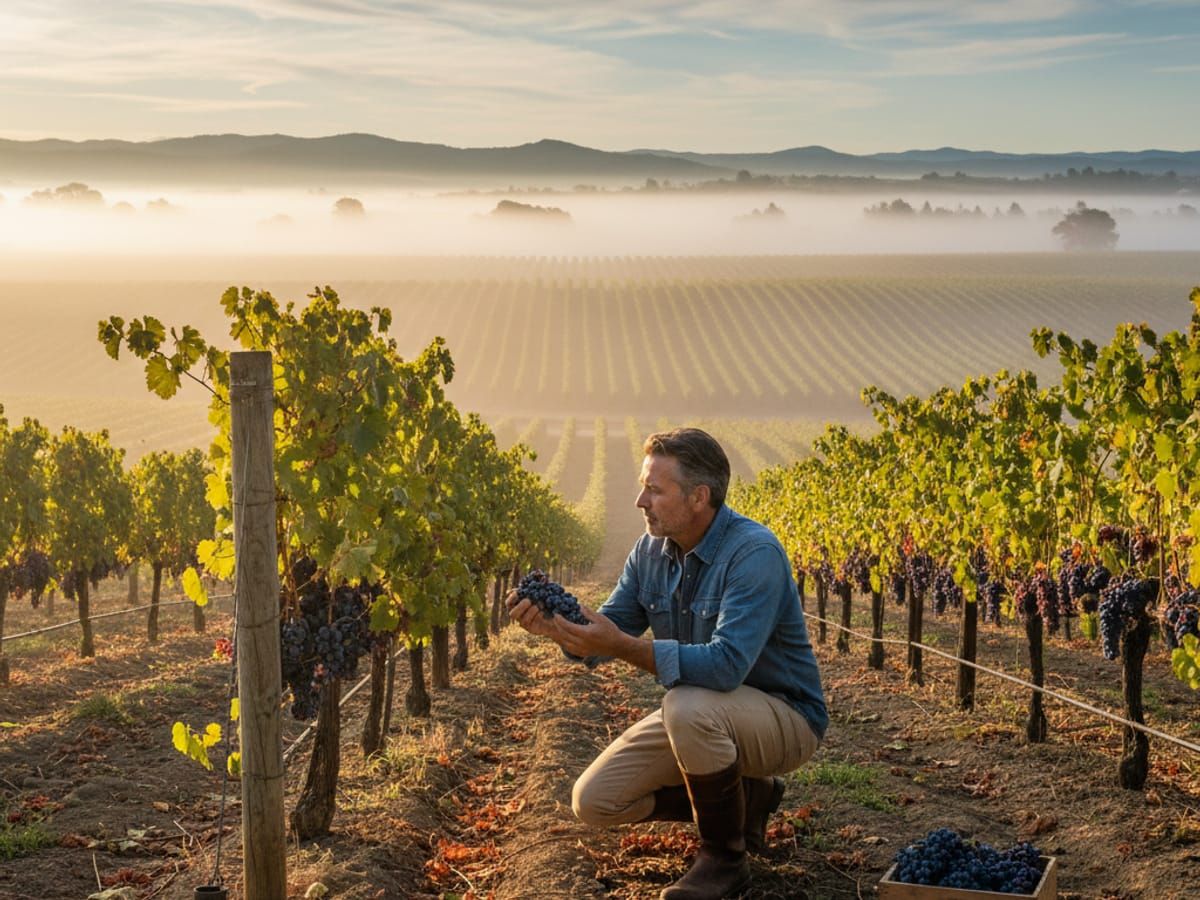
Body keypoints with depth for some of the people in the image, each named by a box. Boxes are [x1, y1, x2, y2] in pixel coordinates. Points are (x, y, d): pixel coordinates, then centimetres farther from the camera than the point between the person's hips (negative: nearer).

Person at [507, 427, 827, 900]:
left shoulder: (754, 553, -26)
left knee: (688, 706, -38)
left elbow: (726, 666, -37)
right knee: (594, 800, -2)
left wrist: (624, 646, -40)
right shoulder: (650, 550, -2)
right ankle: (746, 797, 14)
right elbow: (604, 639, 1)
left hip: (785, 717, -8)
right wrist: (554, 625, -21)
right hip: (702, 718, 8)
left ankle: (725, 855, -14)